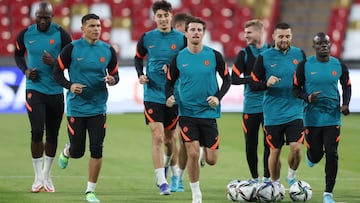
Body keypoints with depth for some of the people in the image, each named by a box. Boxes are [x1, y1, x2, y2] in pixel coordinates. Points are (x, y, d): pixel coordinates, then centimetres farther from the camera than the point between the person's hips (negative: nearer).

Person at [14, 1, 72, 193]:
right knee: (37, 132, -12)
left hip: (56, 92, 1)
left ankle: (47, 175, 26)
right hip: (35, 89, -1)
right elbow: (18, 55, 16)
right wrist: (25, 71, -2)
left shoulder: (61, 35, -7)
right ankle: (38, 177, 0)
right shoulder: (25, 35, -2)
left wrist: (55, 62, -20)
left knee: (52, 135, 9)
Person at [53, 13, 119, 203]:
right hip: (76, 107, -2)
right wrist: (69, 85, -19)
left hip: (98, 108, 2)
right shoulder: (71, 49, -7)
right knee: (77, 152, 1)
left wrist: (112, 80, -13)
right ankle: (66, 151, 40)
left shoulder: (108, 50, 2)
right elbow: (57, 72, -1)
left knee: (96, 150, -5)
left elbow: (115, 74, 11)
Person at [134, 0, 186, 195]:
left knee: (168, 138, 12)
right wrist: (140, 75, -2)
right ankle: (161, 182, -12)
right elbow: (138, 58, 17)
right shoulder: (147, 38, 1)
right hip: (152, 95, 0)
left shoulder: (181, 38, -3)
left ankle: (174, 173, 40)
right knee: (157, 137, -13)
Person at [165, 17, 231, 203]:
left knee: (211, 160, 0)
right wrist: (169, 97, -12)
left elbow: (227, 79, 7)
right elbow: (170, 82, 9)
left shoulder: (214, 55, -4)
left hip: (209, 112, 0)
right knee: (192, 154, -12)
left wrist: (218, 97, -9)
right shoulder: (178, 58, -2)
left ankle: (206, 151, 39)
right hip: (187, 113, 0)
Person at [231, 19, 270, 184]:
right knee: (251, 144, 4)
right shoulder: (244, 54, 2)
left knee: (269, 144, -2)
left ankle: (267, 178, 9)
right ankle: (254, 178, 16)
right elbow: (234, 79, -4)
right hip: (251, 106, 0)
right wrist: (253, 79, -17)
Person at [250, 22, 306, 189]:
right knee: (275, 151, 5)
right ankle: (275, 184, 24)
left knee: (296, 148, -13)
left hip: (295, 111, 1)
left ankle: (292, 175, 15)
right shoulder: (264, 57, -3)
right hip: (273, 114, -1)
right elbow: (253, 84, -1)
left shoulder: (299, 54, 5)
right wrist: (266, 83, -19)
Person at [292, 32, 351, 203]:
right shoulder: (304, 66, -6)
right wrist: (307, 97, -20)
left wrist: (345, 104, -4)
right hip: (312, 117, -1)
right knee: (315, 156, 3)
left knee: (331, 154, -8)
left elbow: (347, 87, 14)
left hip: (332, 117, 1)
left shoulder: (340, 66, 0)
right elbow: (296, 89, 0)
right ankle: (310, 155, 44)